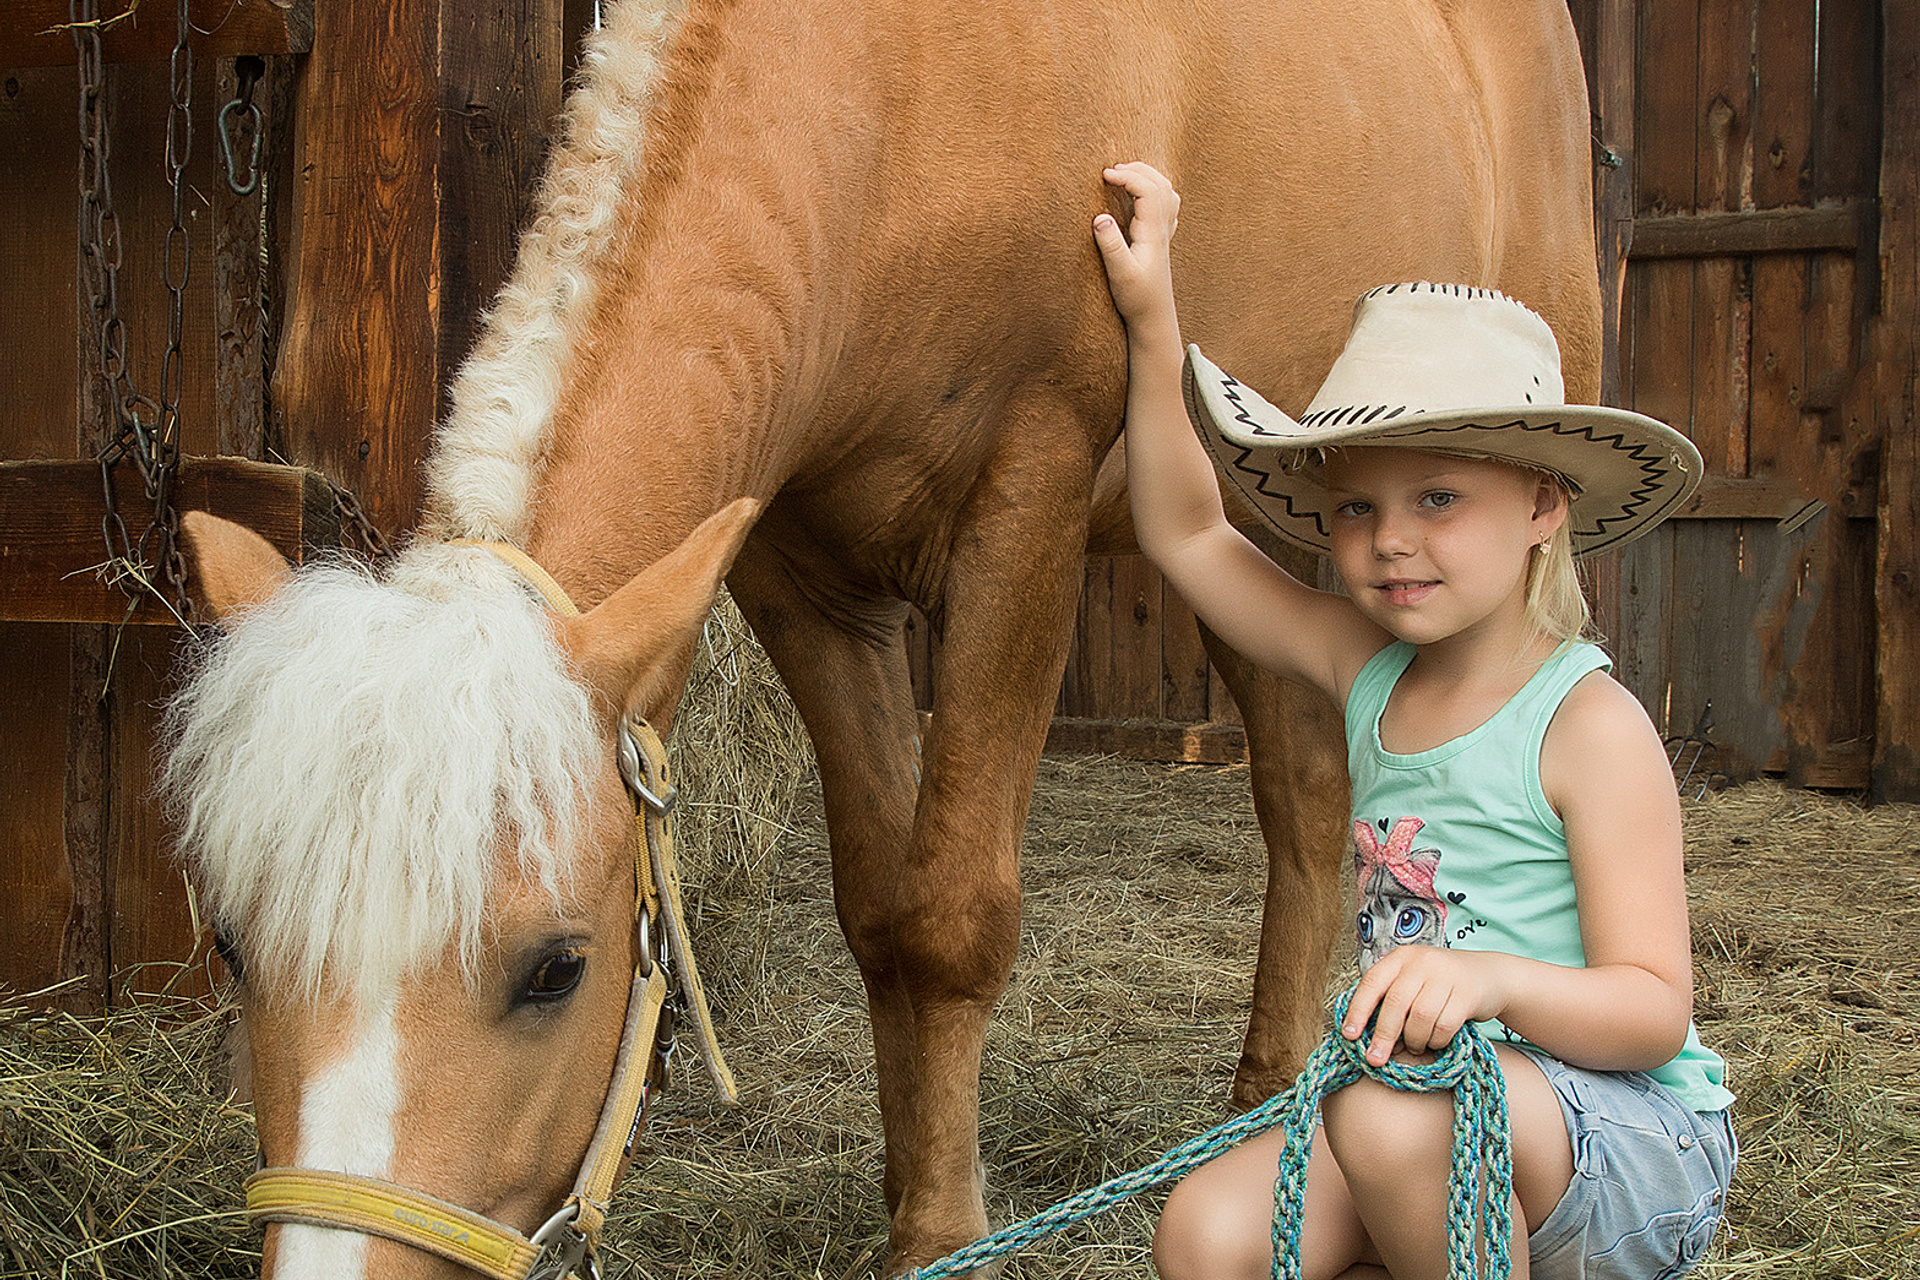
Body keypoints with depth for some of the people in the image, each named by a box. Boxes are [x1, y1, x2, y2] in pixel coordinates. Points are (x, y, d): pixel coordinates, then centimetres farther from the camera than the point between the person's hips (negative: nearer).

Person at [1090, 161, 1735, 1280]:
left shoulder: (1588, 725, -14)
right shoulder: (1371, 672, 6)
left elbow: (1656, 1009, -17)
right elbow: (1188, 534, 14)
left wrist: (1490, 978, -36)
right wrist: (1152, 317, 10)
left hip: (1634, 1140, -6)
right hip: (1449, 1124, 7)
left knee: (1398, 1115, -37)